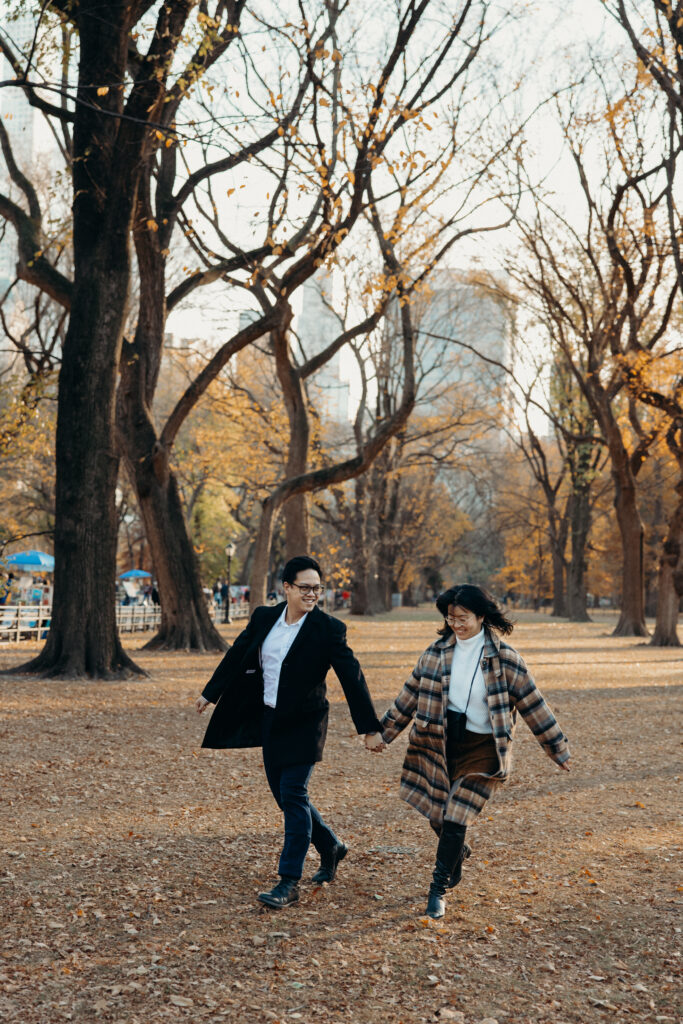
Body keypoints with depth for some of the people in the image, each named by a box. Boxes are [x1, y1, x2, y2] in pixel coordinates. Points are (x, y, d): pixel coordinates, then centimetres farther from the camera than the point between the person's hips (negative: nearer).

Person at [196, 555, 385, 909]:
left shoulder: (328, 629, -12)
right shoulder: (263, 618, 1)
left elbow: (353, 678, -11)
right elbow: (237, 655, 15)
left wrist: (370, 729, -13)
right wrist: (211, 692, 23)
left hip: (303, 724, -6)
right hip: (269, 720, 6)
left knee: (293, 796, -8)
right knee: (284, 795, 12)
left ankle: (289, 882, 0)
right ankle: (331, 848, 34)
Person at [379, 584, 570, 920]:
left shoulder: (503, 658, -9)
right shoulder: (437, 653, 1)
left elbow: (533, 704, -4)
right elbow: (410, 696, 10)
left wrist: (558, 750, -1)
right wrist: (383, 732, 14)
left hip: (481, 747, -4)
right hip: (441, 741, 4)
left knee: (455, 819, -8)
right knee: (438, 815, 9)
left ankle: (439, 889, 9)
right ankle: (456, 855, 42)